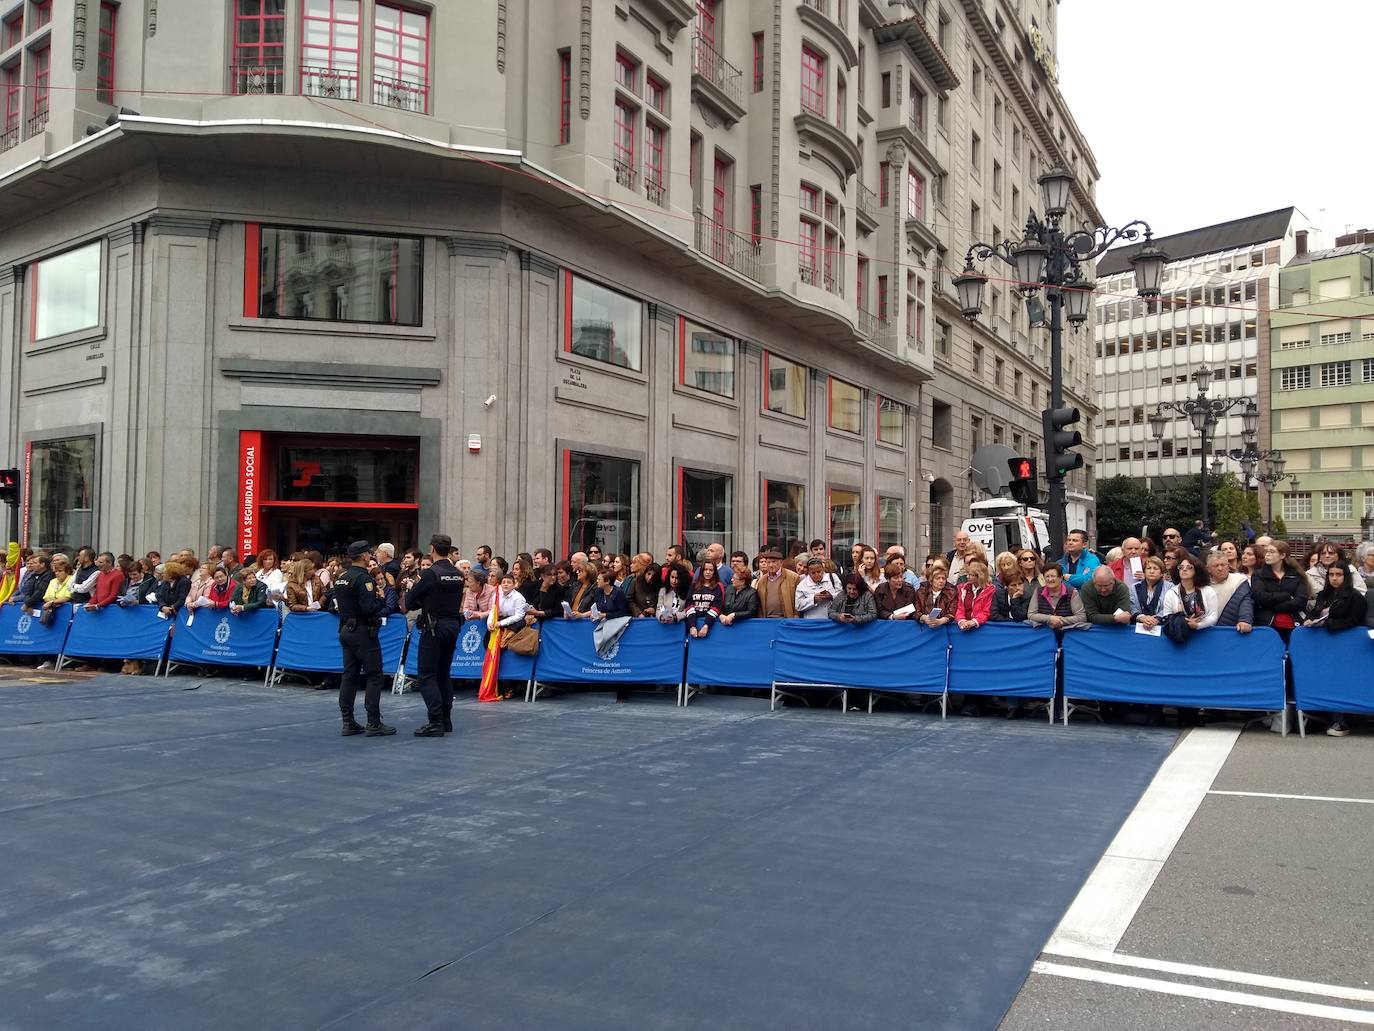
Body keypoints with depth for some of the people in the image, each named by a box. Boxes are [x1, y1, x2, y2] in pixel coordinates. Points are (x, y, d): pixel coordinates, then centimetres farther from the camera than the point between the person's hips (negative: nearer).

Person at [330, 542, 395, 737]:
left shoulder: (341, 577, 10)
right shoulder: (363, 578, -17)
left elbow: (337, 603, 15)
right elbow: (369, 609, -24)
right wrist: (380, 599, -5)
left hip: (345, 630, 9)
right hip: (363, 632, -9)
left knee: (349, 675, 10)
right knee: (374, 676, -3)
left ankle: (348, 723, 12)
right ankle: (373, 723, -4)